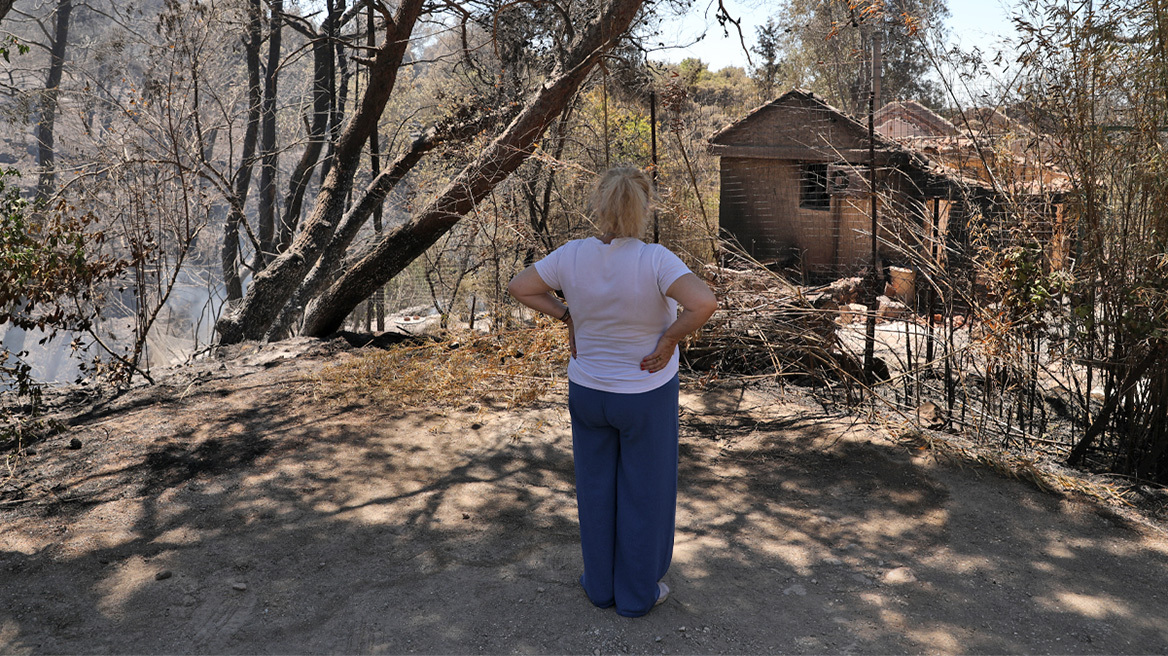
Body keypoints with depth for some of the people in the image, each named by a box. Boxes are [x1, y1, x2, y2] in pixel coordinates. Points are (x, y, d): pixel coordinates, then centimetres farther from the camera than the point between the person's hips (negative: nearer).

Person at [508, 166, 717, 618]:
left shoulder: (573, 256, -13)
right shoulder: (655, 261, -24)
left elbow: (519, 287, -3)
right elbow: (704, 303, -36)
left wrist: (567, 317, 0)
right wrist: (670, 339, -20)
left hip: (588, 390, 3)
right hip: (646, 397, -3)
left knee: (596, 488, 19)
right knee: (644, 492, 14)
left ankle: (601, 584, 34)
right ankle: (637, 593, 28)